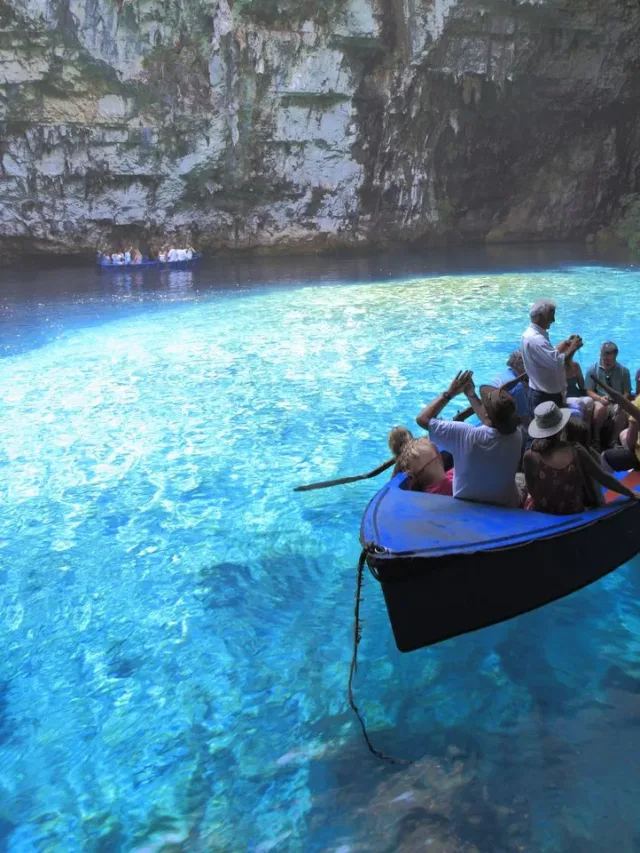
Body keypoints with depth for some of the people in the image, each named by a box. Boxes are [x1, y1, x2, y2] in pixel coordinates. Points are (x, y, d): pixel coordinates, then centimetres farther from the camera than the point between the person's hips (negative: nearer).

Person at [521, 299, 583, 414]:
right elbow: (558, 363, -30)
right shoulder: (535, 339, -26)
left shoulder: (532, 333, 8)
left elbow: (551, 354, 18)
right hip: (545, 397, -10)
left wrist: (566, 343, 6)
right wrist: (572, 348, -16)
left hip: (543, 393, 10)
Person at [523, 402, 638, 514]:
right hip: (572, 514, 1)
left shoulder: (530, 456, -24)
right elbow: (603, 478, -9)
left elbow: (532, 491, -11)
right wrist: (631, 494, 5)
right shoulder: (576, 452, -21)